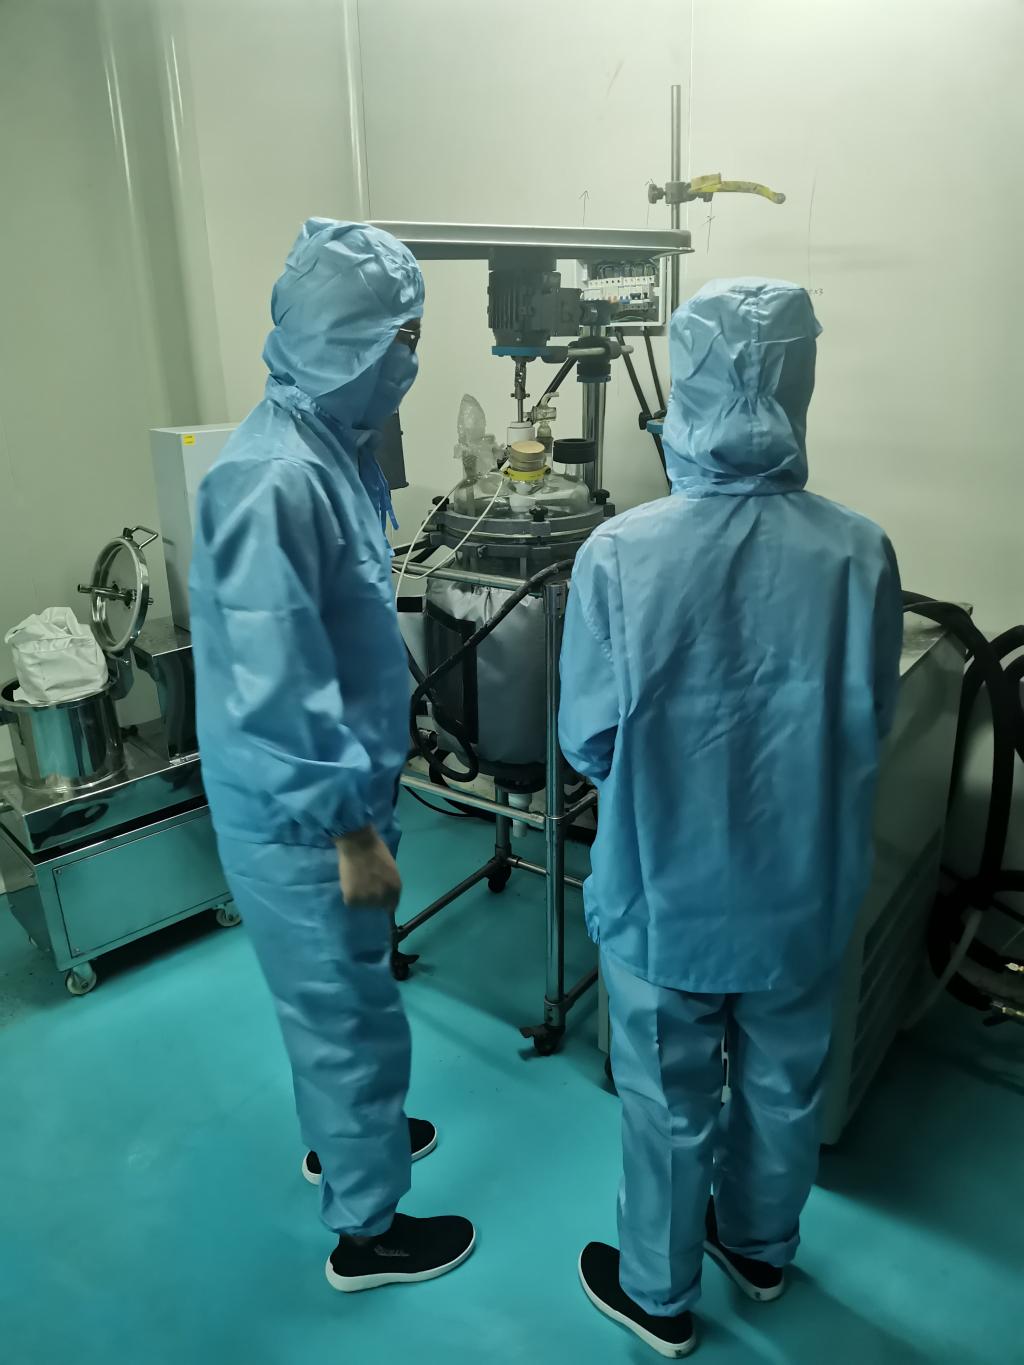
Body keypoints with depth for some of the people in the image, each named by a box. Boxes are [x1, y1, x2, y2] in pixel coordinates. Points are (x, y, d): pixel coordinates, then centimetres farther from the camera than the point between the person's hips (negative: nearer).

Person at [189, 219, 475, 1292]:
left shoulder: (329, 449, 5)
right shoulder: (275, 479, -27)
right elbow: (277, 690, -28)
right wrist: (350, 830, -21)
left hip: (333, 789, 9)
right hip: (298, 816, -9)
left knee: (332, 999, 27)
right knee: (353, 1016, 10)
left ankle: (339, 1137, 52)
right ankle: (367, 1232, 33)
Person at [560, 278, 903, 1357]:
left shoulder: (619, 554, -23)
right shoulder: (860, 554, -18)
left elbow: (586, 744, -13)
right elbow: (867, 734, -6)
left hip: (664, 894, -2)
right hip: (801, 892, 3)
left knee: (668, 1103, 20)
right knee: (782, 1085, 27)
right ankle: (760, 1247, 53)